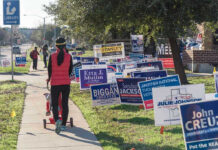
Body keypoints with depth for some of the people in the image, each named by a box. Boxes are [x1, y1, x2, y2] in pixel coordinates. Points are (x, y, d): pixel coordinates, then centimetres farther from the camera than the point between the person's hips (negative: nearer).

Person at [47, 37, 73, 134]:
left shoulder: (52, 56, -7)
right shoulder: (68, 56, -5)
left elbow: (49, 69, 4)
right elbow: (70, 69, 5)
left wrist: (49, 78, 25)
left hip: (55, 83, -1)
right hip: (66, 83, 1)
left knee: (54, 104, 7)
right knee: (65, 104, 11)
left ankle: (57, 120, -19)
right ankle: (63, 124, 14)